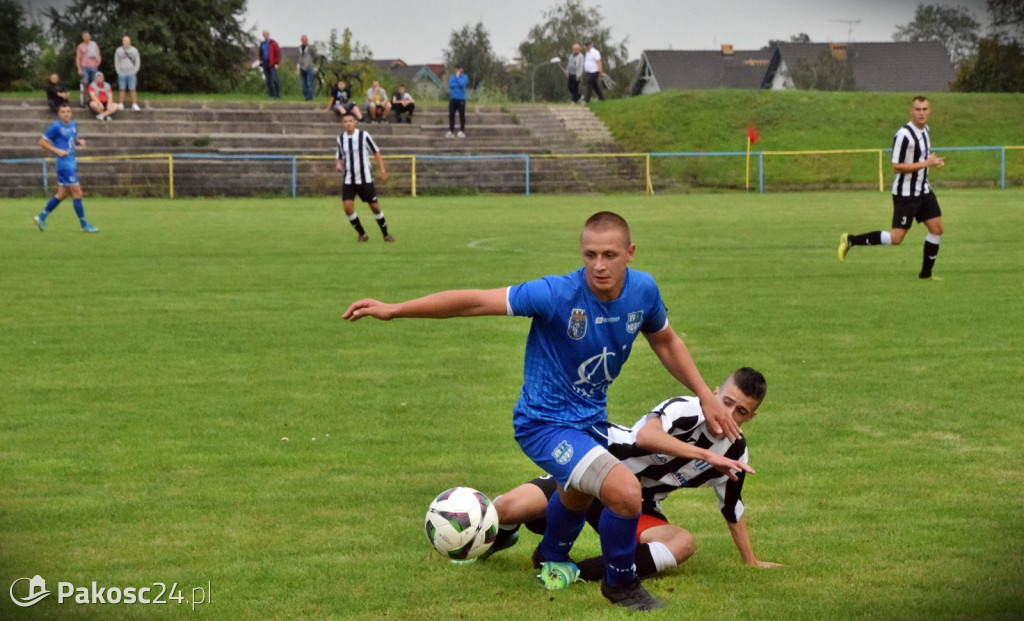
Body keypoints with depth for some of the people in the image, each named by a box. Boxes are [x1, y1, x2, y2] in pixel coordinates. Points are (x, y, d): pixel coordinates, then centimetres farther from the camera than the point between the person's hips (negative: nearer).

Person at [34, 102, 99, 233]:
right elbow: (42, 142, -8)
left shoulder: (73, 125, 11)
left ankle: (41, 217, 23)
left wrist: (79, 142, 3)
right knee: (77, 193, -7)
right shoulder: (56, 127, -11)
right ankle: (84, 225, 1)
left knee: (62, 194, 13)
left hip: (71, 162, 8)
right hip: (64, 163, -8)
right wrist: (57, 151, -17)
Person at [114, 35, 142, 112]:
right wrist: (118, 71, -2)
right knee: (121, 89, 3)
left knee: (132, 90, -2)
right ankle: (120, 105, 7)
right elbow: (116, 62, 9)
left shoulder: (134, 50, 5)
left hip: (131, 73, 0)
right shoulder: (119, 50, 5)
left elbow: (138, 62, 6)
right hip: (122, 73, 0)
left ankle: (134, 105, 0)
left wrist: (134, 71, -3)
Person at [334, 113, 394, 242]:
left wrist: (382, 170, -7)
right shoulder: (341, 139, 5)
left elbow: (376, 152, 0)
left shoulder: (363, 136, -6)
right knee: (348, 208, -10)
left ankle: (385, 234, 17)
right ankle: (362, 234, 8)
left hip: (365, 179, -3)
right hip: (348, 180, 3)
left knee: (375, 207, 0)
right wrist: (339, 165, -6)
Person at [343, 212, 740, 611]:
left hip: (590, 418, 7)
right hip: (544, 424, -7)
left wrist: (705, 396, 6)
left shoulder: (643, 290, -14)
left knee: (578, 494, 35)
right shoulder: (557, 294, -31)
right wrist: (394, 310, -30)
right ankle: (621, 584, 2)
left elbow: (666, 342, 6)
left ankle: (552, 557, 69)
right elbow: (476, 301, -29)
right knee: (624, 490, -26)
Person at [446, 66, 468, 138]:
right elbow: (450, 85, -4)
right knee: (451, 115, -3)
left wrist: (458, 76, -6)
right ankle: (451, 131, -3)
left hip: (461, 99, -2)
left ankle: (462, 131, 7)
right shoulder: (451, 77, 11)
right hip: (453, 98, 2)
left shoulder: (464, 77, 2)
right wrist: (458, 85, -8)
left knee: (461, 115, 0)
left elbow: (462, 84, -16)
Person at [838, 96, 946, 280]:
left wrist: (934, 161, 5)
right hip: (905, 194, -8)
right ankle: (851, 240, 4)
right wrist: (926, 163, -22)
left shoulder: (924, 129, 8)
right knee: (896, 238, -9)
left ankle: (926, 274, 17)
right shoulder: (904, 135, -21)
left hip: (923, 190, 8)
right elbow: (897, 167, -23)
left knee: (936, 228, 5)